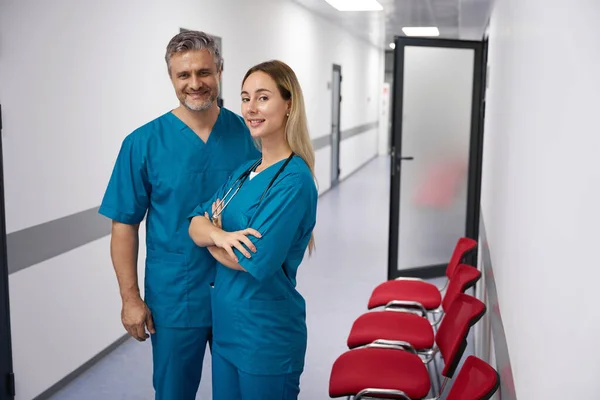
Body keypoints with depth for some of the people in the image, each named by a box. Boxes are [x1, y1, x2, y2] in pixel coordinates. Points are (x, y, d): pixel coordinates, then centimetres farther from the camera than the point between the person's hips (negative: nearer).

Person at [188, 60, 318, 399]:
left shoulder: (294, 180, -19)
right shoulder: (245, 171, 6)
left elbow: (255, 260, -25)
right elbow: (196, 223, 1)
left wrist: (212, 236, -6)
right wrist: (219, 234, -22)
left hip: (267, 331, -7)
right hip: (226, 324, 8)